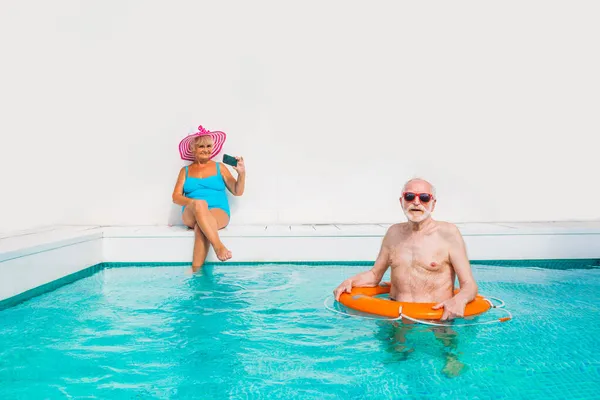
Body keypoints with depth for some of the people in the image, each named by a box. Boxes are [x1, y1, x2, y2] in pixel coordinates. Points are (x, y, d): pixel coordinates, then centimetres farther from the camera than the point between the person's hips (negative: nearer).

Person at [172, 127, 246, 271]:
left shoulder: (220, 168, 15)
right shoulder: (185, 171, 17)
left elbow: (237, 192, 11)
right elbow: (176, 197, 7)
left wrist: (242, 174, -8)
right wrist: (192, 202, -14)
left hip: (219, 213, -1)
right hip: (191, 215, 1)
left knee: (200, 226, -35)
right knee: (199, 204, -35)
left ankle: (196, 271, -39)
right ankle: (218, 246, -48)